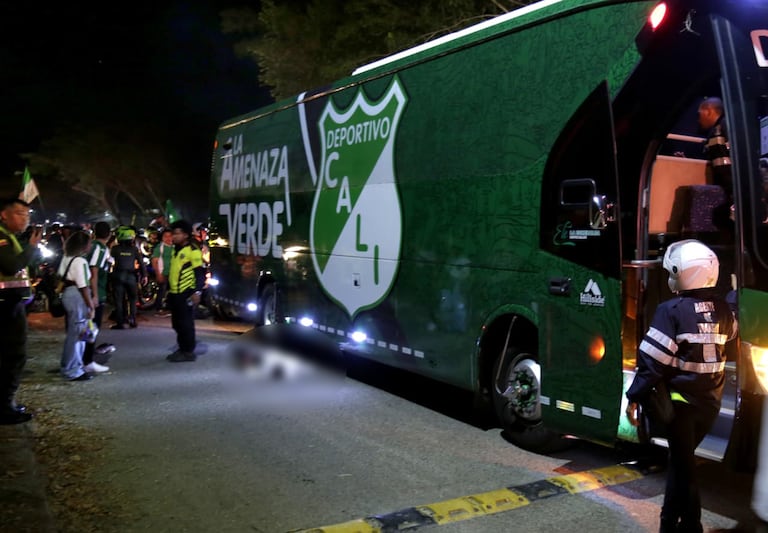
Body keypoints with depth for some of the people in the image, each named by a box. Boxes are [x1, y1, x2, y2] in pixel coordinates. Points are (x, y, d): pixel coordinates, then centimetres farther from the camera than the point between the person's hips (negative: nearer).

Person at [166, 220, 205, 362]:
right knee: (177, 324, 14)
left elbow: (200, 273, -15)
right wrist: (169, 289, 23)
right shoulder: (176, 250, 16)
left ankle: (188, 352, 4)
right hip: (174, 293, 9)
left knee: (186, 324, -4)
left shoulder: (193, 250, -12)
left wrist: (197, 291, -21)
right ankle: (182, 349, 25)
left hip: (186, 294, -9)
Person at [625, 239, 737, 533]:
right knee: (681, 458, 18)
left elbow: (653, 360, -18)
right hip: (711, 401, 6)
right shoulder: (722, 308, 0)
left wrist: (634, 397, -11)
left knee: (683, 463, 6)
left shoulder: (671, 310, -18)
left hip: (680, 399, -6)